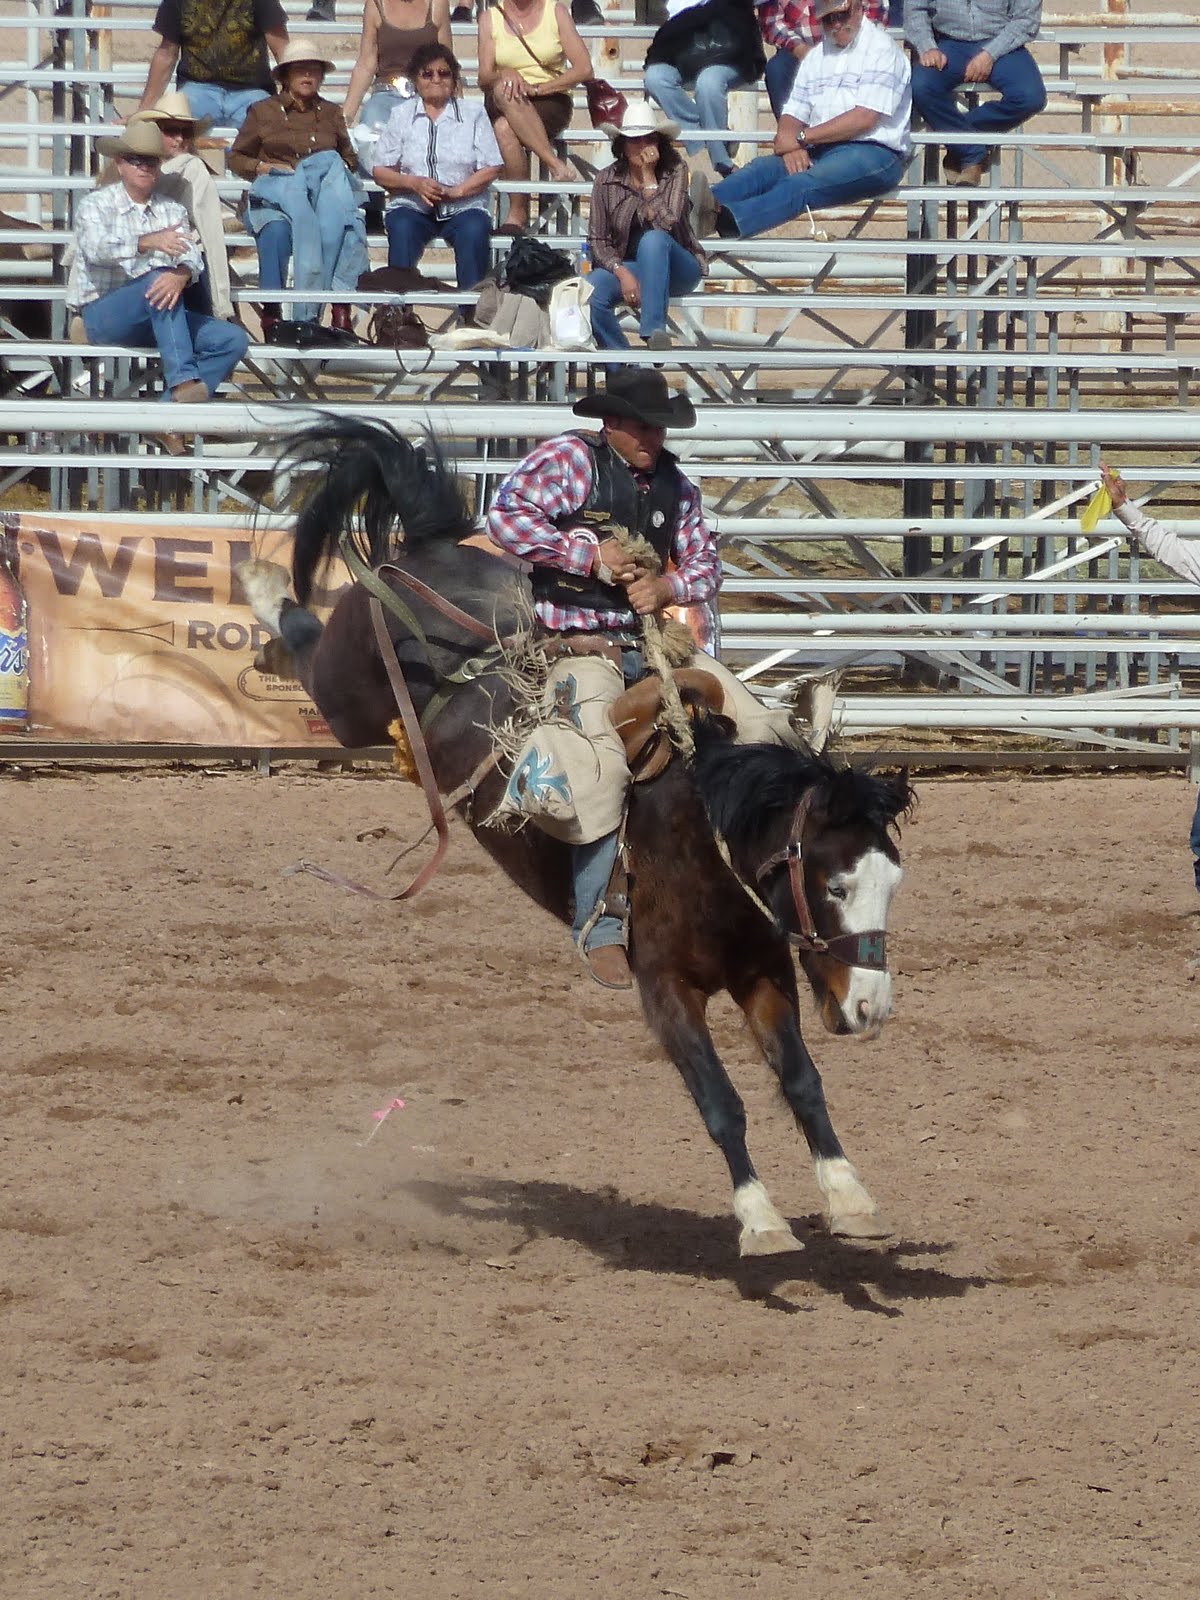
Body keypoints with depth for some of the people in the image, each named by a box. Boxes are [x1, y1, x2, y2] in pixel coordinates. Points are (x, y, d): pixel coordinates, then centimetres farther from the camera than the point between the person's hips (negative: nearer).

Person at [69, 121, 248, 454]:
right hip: (103, 315, -5)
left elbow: (191, 255, -4)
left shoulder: (171, 211, 15)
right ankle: (183, 380, -47)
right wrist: (148, 242, -38)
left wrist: (182, 274, -30)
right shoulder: (96, 205, 1)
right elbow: (95, 247, -21)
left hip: (155, 319, 5)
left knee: (232, 339, -15)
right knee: (158, 278, -35)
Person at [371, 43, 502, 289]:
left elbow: (491, 168, 3)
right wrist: (414, 183, -12)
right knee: (402, 229, -32)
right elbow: (381, 171, 8)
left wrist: (457, 191, -12)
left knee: (473, 230, -32)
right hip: (413, 206, 1)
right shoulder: (401, 115, 14)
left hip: (463, 206, 0)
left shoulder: (473, 113, 11)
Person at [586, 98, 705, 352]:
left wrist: (649, 177, -19)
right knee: (590, 291, -30)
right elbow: (597, 242, -1)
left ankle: (653, 330, -44)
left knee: (653, 239, -36)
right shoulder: (606, 181, 0)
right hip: (626, 267, 2)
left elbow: (666, 223, -20)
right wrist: (622, 273, -18)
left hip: (677, 270, -2)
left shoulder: (674, 171, -6)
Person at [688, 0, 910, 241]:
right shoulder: (816, 57, 21)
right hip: (821, 153, 7)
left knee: (801, 185, -34)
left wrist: (801, 138, -9)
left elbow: (864, 119, -12)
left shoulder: (880, 50, -1)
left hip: (872, 152, -7)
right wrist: (791, 147, -10)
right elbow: (793, 115, 15)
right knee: (763, 169, -23)